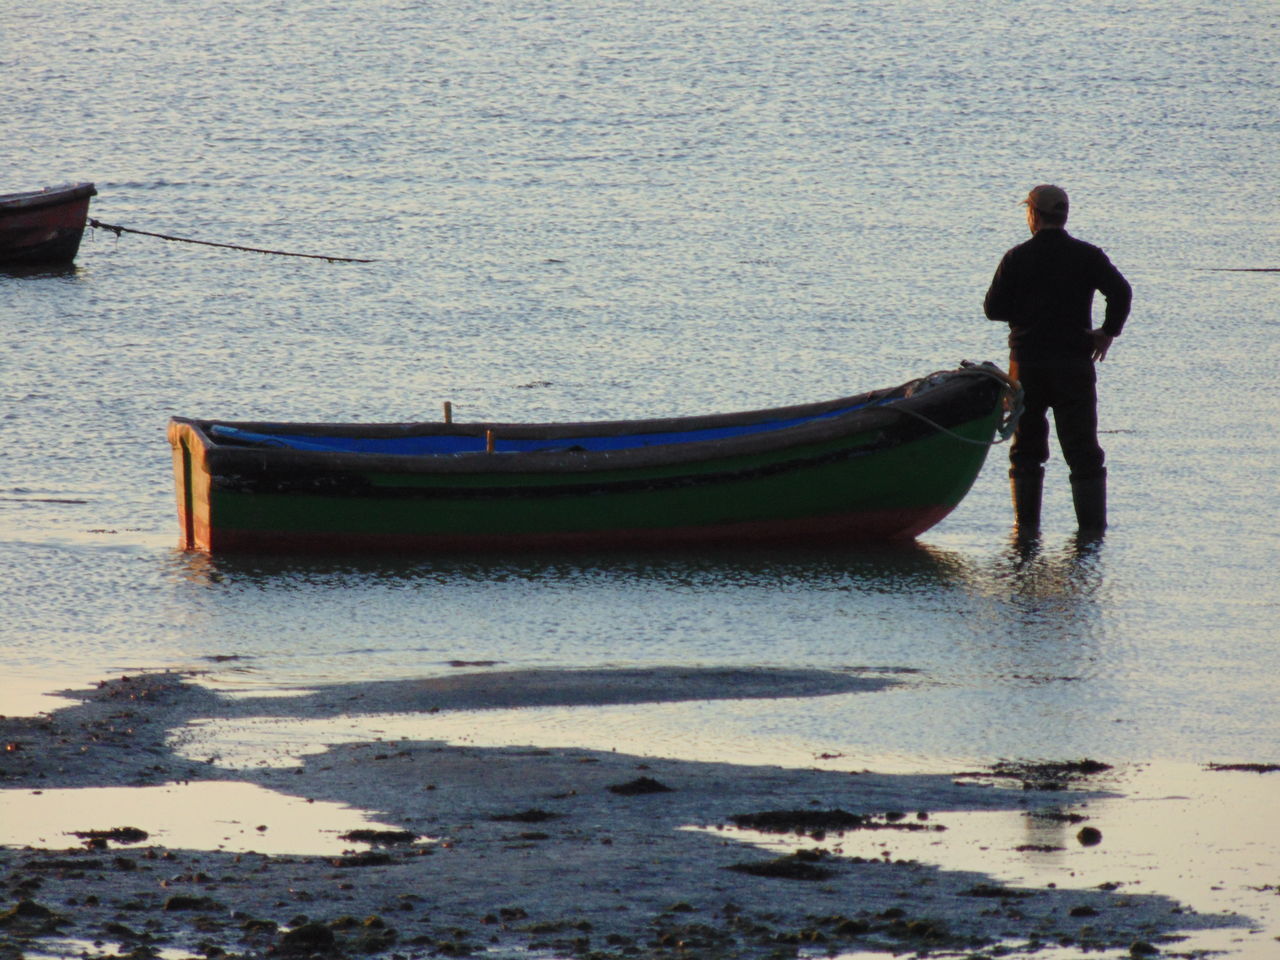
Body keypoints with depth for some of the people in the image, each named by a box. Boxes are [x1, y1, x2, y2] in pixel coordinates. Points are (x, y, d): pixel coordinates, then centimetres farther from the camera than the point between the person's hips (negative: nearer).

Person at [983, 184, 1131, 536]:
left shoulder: (1017, 258, -1)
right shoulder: (1087, 256, 1)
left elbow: (993, 308, -1)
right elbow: (1121, 291, -12)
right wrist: (1108, 332, -1)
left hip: (1026, 364, 0)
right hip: (1075, 361, 0)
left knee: (1026, 449, 9)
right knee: (1083, 450, 3)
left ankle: (1026, 524, 5)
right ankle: (1092, 524, -2)